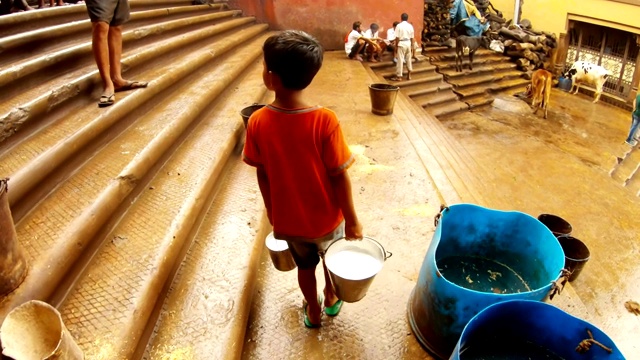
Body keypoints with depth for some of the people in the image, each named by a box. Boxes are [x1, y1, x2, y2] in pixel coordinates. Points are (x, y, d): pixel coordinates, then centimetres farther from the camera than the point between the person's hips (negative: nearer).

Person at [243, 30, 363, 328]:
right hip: (326, 217, -1)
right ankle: (331, 298, 55)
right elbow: (339, 176, -20)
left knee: (305, 264, 28)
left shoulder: (257, 122, -19)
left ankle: (313, 310, 50)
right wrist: (352, 219, -5)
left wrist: (272, 213, 9)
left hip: (288, 218, 2)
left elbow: (262, 175, -7)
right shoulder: (325, 120, -27)